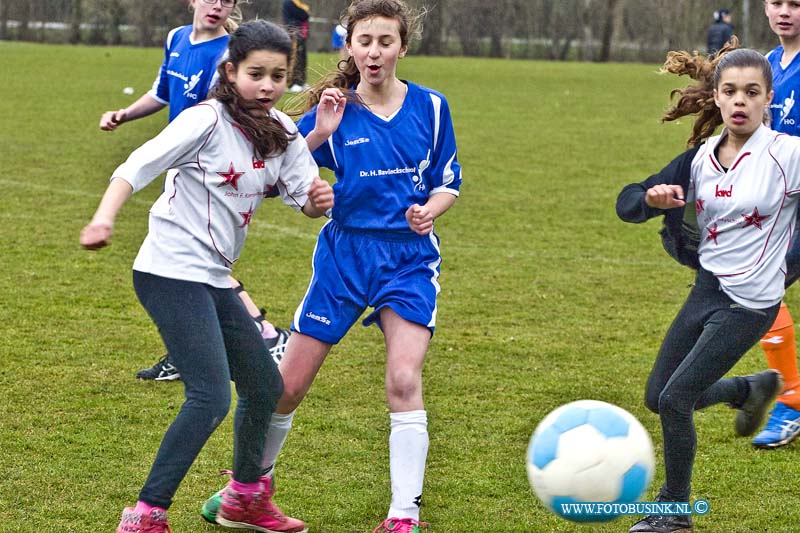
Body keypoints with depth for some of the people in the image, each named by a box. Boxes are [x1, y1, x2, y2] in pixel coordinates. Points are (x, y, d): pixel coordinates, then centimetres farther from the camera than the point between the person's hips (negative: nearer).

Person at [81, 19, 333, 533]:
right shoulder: (206, 120, -15)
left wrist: (319, 199, -17)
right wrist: (104, 220, -34)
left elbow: (304, 196, 7)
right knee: (211, 398, -18)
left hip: (213, 279, 8)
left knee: (265, 384, 18)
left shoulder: (282, 132, 7)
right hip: (172, 273, -8)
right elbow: (137, 167, -19)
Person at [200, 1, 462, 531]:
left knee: (404, 379, -19)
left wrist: (429, 211, -12)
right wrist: (317, 134, -23)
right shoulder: (335, 110, -5)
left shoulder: (430, 107, -1)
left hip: (410, 255, 0)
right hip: (344, 253, 1)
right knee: (289, 383, 3)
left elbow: (448, 184, 9)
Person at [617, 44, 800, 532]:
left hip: (749, 304, -6)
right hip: (706, 290, 7)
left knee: (675, 400, -9)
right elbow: (628, 204, 2)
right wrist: (652, 198, -19)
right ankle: (753, 389, 39)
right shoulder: (702, 157, 0)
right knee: (658, 398, 15)